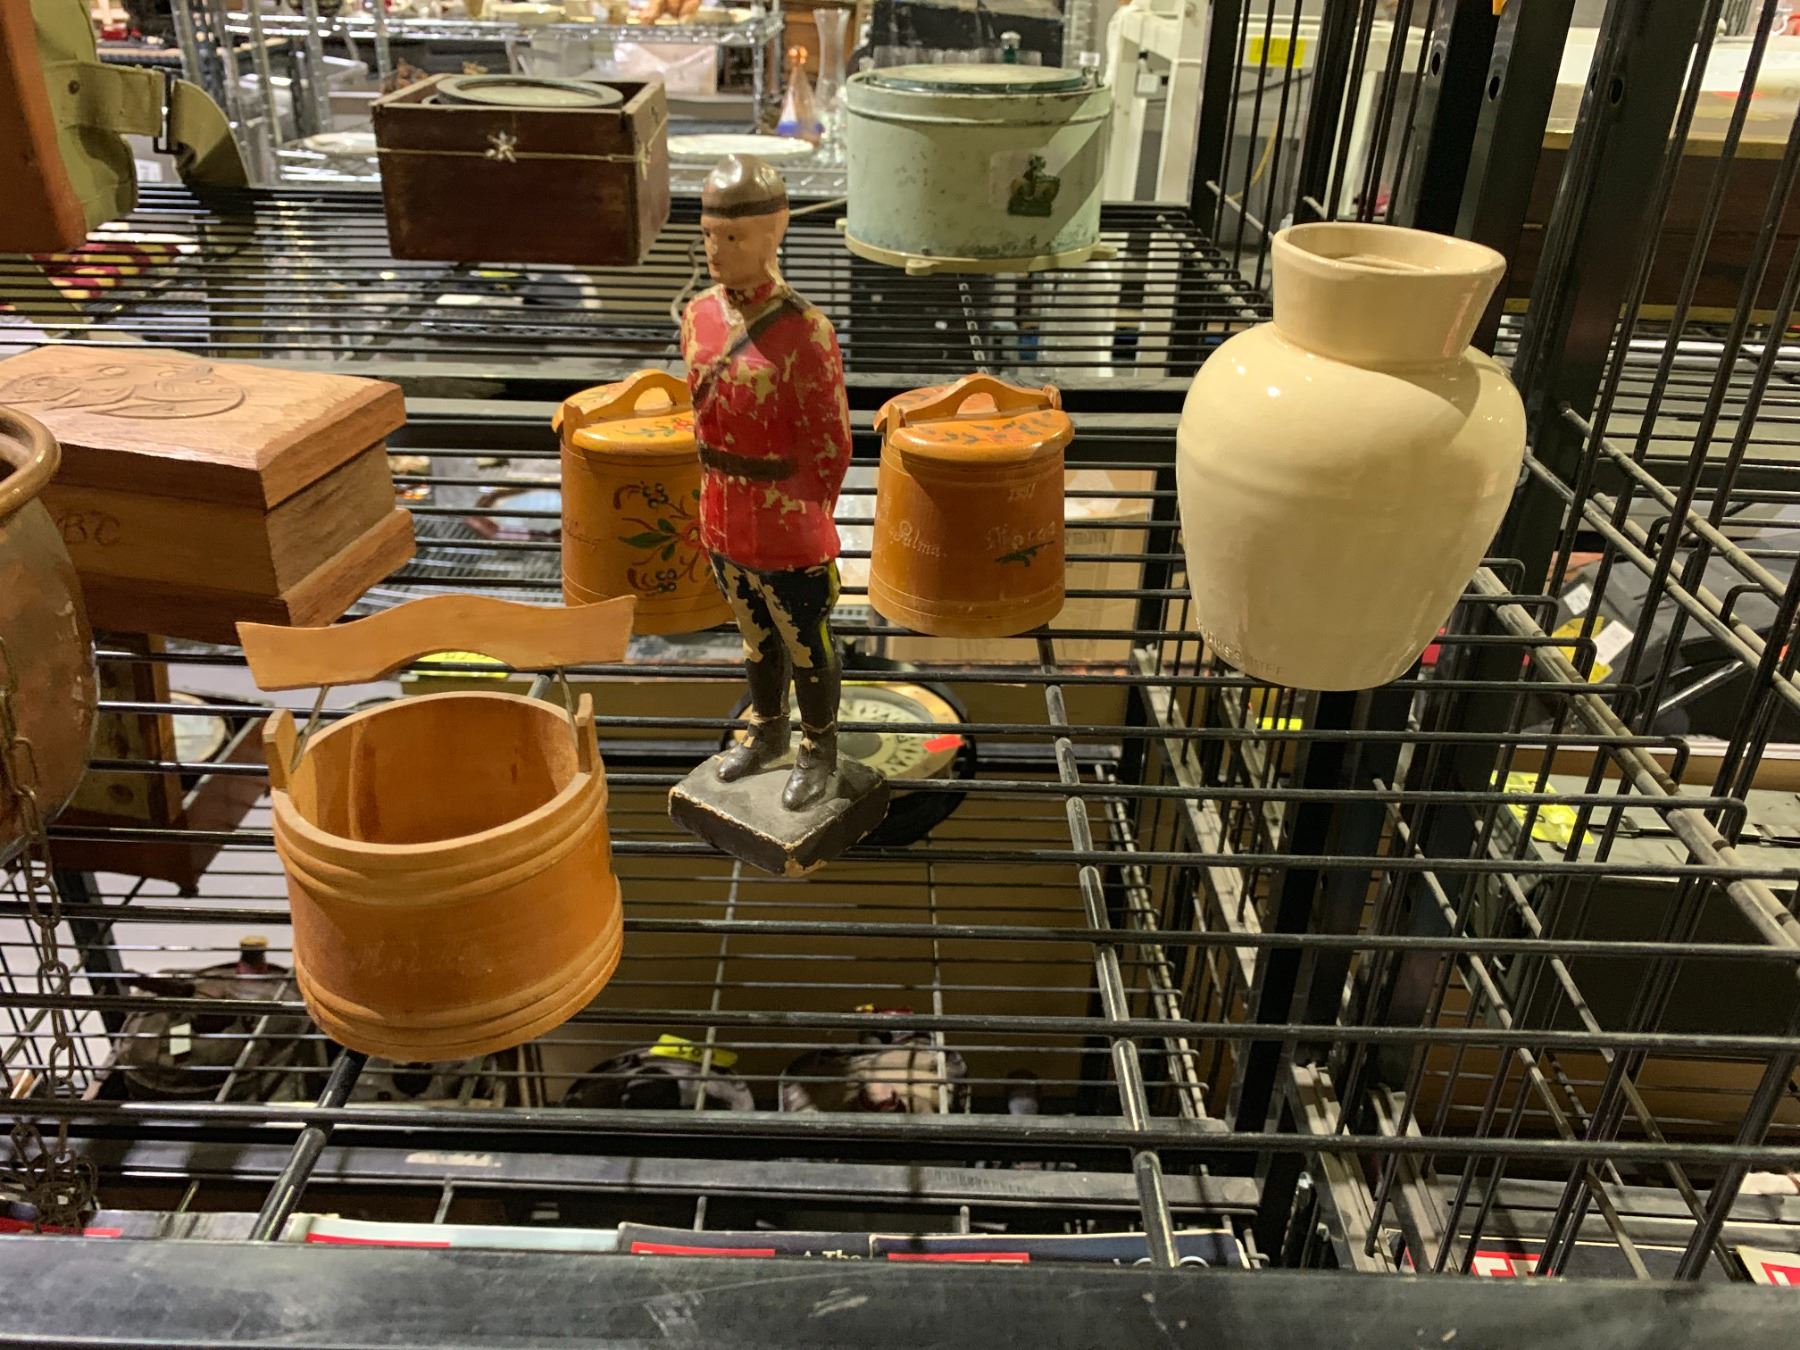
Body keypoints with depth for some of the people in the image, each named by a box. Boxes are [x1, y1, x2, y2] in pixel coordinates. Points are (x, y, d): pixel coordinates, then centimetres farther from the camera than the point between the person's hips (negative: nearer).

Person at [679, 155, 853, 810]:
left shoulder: (804, 332, -22)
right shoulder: (699, 315, -2)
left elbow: (831, 447, -15)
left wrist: (805, 523, -5)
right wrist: (720, 502, 14)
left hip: (787, 534, -6)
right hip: (723, 523, 6)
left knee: (807, 647, 14)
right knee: (757, 638, 24)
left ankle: (819, 752, 34)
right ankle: (767, 732, 45)